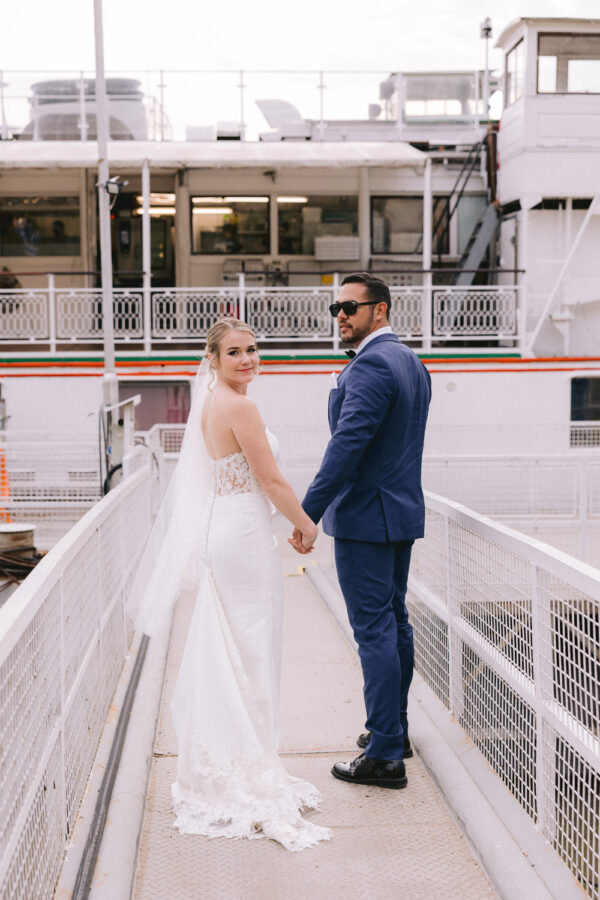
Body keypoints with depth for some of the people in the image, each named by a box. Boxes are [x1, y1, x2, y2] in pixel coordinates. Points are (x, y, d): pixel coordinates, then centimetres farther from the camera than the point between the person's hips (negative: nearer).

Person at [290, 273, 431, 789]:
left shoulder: (371, 365, -18)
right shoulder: (412, 362, 13)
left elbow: (348, 444, -25)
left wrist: (308, 513, -26)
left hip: (366, 515, -10)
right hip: (403, 511, 10)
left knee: (374, 630, -6)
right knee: (395, 621, 18)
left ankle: (385, 756, -1)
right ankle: (393, 729, 31)